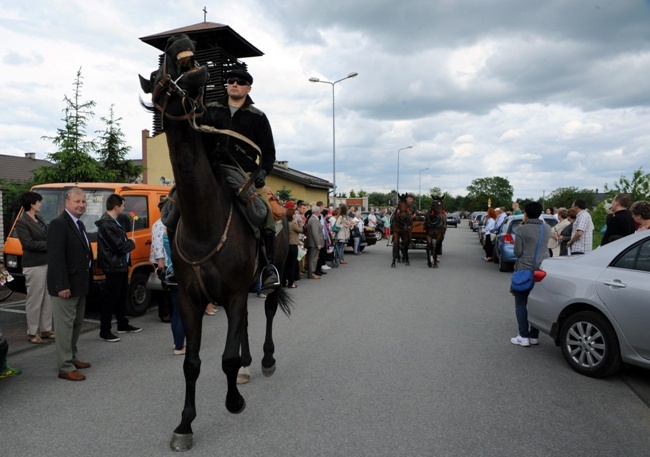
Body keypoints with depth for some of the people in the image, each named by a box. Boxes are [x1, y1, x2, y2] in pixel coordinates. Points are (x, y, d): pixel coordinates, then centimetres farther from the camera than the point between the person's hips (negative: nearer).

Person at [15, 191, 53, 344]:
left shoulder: (39, 217, 12)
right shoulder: (22, 222, -11)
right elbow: (29, 243, -18)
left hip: (47, 263, 8)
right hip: (34, 266, -8)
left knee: (47, 299, 13)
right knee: (34, 300, 1)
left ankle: (46, 329, 23)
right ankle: (32, 333, 13)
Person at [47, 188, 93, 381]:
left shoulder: (79, 224, 14)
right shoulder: (58, 224, -16)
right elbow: (56, 257, -22)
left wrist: (87, 281, 15)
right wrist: (62, 285, -24)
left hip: (80, 285, 10)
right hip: (66, 286, -9)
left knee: (76, 324, 18)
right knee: (65, 326, -2)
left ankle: (71, 358, 31)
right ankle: (65, 368, 6)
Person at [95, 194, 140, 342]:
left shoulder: (114, 221, 13)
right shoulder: (107, 224, -21)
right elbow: (120, 247, -23)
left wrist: (128, 243, -1)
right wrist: (132, 244, -6)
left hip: (121, 265, 11)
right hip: (114, 267, -11)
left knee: (122, 296, 19)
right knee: (111, 298, -2)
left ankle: (123, 325, 33)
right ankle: (104, 331, 9)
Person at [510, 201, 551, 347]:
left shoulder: (521, 230, -13)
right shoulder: (547, 228, 3)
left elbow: (517, 252, -11)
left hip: (525, 269, -5)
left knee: (521, 303, 3)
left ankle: (523, 336, 1)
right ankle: (534, 335, 16)